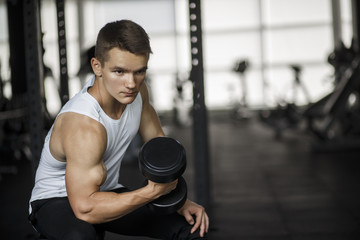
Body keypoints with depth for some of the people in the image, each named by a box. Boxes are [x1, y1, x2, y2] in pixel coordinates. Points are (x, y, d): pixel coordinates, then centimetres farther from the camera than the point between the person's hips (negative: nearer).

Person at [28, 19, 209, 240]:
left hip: (106, 192, 6)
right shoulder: (84, 125, -34)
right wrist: (153, 192, -35)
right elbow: (85, 208, -35)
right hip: (56, 201, -6)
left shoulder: (134, 91, -11)